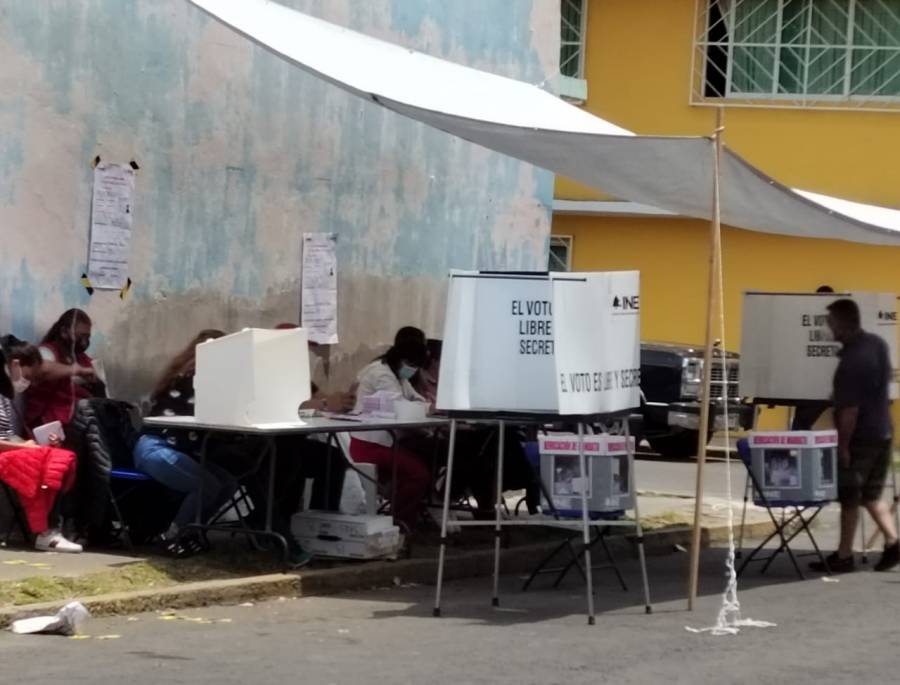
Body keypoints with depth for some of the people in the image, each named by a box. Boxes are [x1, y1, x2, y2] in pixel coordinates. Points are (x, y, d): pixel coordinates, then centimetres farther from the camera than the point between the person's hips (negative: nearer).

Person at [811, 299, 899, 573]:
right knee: (872, 494, 18)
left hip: (860, 438, -8)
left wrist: (843, 445, -18)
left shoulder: (852, 361, -25)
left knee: (849, 498, 4)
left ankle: (844, 556, 11)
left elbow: (850, 409, -24)